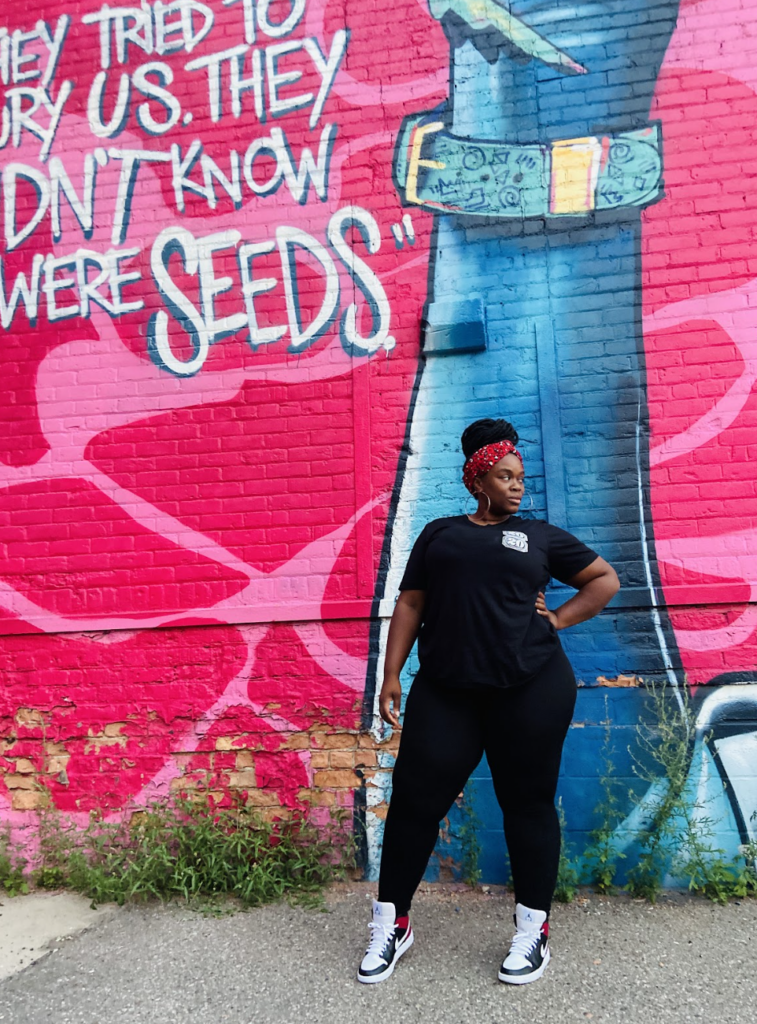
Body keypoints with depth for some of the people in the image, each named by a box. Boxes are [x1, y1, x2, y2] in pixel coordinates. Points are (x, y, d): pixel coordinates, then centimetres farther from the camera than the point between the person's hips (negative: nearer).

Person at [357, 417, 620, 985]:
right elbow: (410, 604, 10)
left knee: (528, 803, 7)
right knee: (415, 798, 2)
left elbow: (605, 578, 16)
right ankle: (391, 926, 20)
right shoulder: (439, 533, 13)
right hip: (444, 692, 1)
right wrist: (391, 676, 3)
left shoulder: (539, 535, 12)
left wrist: (558, 620, 4)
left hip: (532, 688, -1)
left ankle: (533, 931, 24)